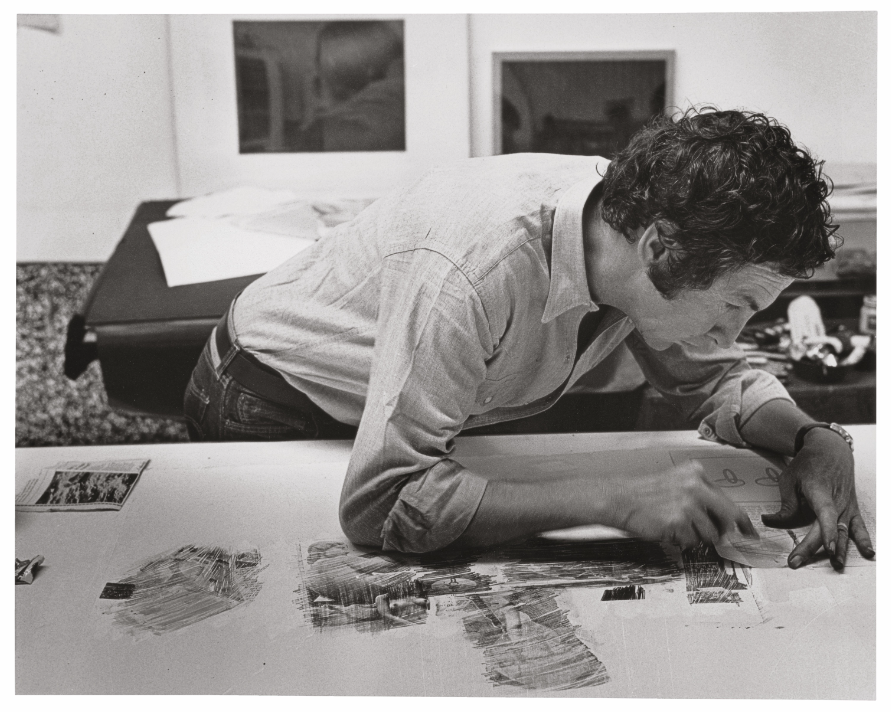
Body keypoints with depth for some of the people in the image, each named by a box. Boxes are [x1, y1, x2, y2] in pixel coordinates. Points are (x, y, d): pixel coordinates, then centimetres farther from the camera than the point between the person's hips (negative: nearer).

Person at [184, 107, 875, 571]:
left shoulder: (637, 208, -20)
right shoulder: (474, 272, -43)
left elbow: (717, 377, -5)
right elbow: (381, 504, -44)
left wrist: (815, 439, -26)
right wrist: (615, 500, -46)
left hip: (417, 420, 6)